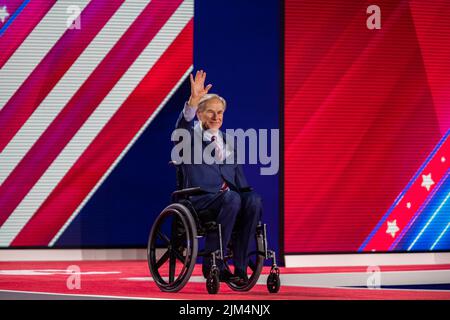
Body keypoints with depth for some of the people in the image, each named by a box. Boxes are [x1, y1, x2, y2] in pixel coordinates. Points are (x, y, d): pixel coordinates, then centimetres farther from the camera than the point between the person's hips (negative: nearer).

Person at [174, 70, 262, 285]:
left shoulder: (228, 141, 26)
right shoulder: (191, 136, 9)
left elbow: (237, 172, 22)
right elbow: (183, 124, -16)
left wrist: (245, 193, 0)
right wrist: (193, 100, -34)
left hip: (228, 193, 5)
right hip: (200, 198, -5)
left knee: (253, 201, -28)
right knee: (232, 199, -36)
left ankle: (240, 267, -28)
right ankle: (211, 264, -28)